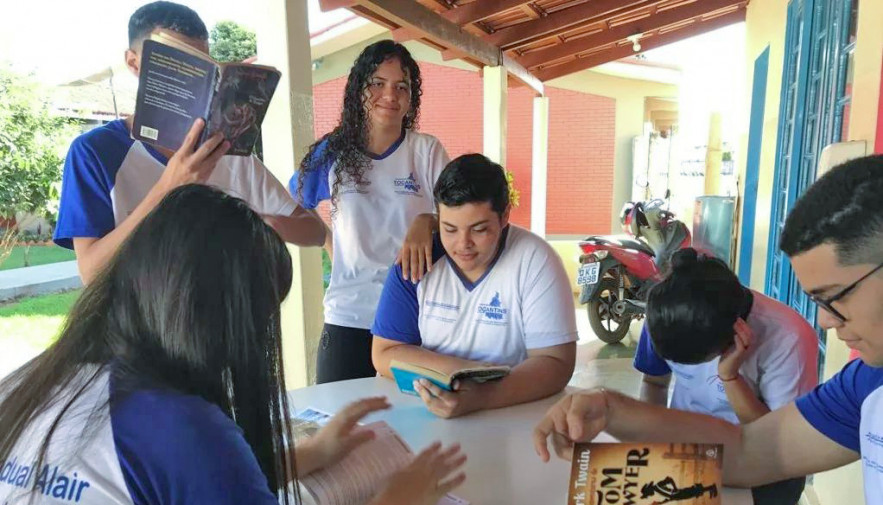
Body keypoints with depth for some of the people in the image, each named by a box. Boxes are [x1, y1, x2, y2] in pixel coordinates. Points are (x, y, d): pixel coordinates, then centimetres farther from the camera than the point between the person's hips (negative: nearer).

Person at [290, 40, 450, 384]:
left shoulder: (427, 150, 0)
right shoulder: (333, 151, 4)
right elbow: (295, 206, 19)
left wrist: (426, 223, -26)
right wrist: (333, 251, 8)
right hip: (348, 317, 1)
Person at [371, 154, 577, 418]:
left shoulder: (536, 261, -11)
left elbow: (556, 364, -14)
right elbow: (385, 354, -4)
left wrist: (482, 396, -31)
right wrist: (468, 370, -17)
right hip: (421, 412, 2)